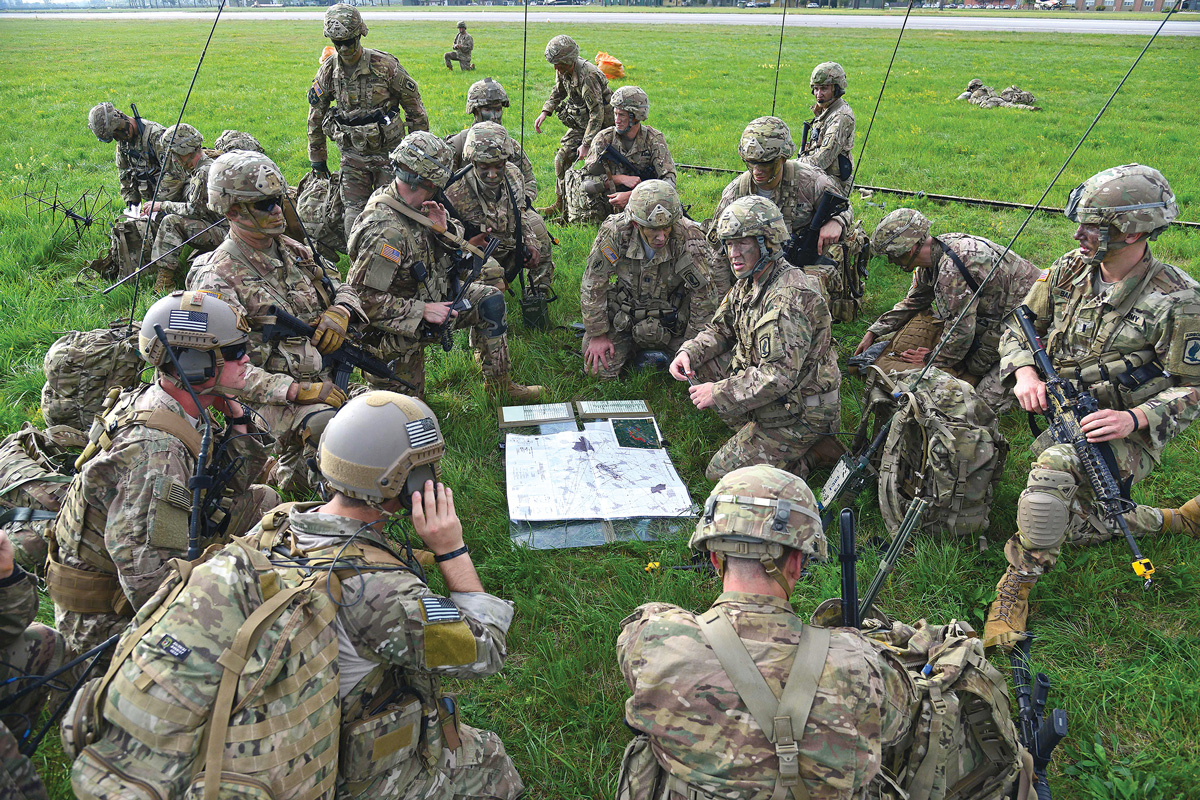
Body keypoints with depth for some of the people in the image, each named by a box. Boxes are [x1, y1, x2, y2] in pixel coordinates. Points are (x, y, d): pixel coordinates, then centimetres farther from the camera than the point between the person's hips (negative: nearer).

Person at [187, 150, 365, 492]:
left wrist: (341, 310, -3)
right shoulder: (219, 279, -11)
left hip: (327, 381, 8)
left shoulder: (292, 250, 10)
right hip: (273, 396, -8)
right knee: (327, 424, -36)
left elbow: (342, 287, 22)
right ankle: (294, 474, -3)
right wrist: (298, 391, -25)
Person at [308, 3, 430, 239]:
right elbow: (316, 115, 12)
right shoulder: (327, 72, -1)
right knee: (354, 215, 1)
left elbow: (414, 107, -3)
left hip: (387, 153, -3)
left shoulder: (385, 65, -12)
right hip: (352, 155, 3)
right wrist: (317, 157, 15)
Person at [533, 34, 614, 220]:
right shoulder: (563, 70, -5)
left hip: (601, 123, -8)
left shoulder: (587, 75, -31)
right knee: (563, 158, 3)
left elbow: (597, 113, -30)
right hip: (580, 122, 8)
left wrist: (586, 144, -29)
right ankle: (561, 205, 12)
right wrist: (545, 112, 4)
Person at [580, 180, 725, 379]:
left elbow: (704, 295, -17)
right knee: (600, 370, -9)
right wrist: (597, 335, -7)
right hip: (625, 310, 1)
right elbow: (594, 284, -12)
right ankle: (634, 349, 19)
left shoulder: (689, 237, -29)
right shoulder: (614, 231, -25)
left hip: (673, 315, 0)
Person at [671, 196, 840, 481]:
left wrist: (718, 393, -25)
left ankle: (811, 454, 1)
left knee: (720, 474, -6)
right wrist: (689, 352, -6)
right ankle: (753, 432, 7)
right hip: (777, 400, 9)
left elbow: (779, 375, -33)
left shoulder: (790, 297, -28)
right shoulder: (749, 283, 3)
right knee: (704, 359, 4)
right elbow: (720, 329, 15)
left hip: (800, 415, -9)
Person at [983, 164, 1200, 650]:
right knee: (1080, 530, 19)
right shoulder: (1069, 271, -4)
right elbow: (1020, 327, 4)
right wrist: (1024, 371, -17)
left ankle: (1017, 586, -21)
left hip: (1125, 435, -7)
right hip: (1062, 418, 7)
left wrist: (1133, 419, -30)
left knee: (1052, 468, -37)